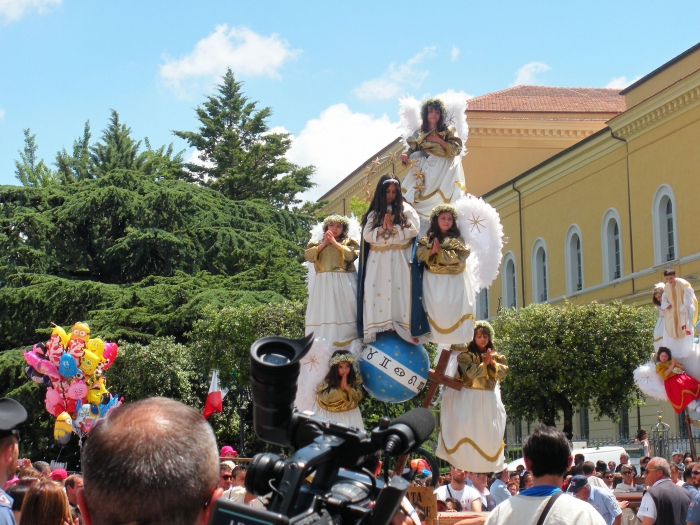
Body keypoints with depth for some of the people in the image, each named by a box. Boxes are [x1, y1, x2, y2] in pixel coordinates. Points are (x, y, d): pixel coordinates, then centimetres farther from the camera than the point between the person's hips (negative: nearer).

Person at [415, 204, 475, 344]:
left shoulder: (457, 239, 1)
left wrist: (440, 252, -15)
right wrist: (431, 251, -19)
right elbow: (419, 254, -2)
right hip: (434, 281, 2)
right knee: (436, 309, 0)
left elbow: (459, 257, -12)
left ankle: (457, 341, 2)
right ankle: (435, 337, 4)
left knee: (454, 310, -2)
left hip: (454, 282, -1)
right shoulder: (428, 238, 8)